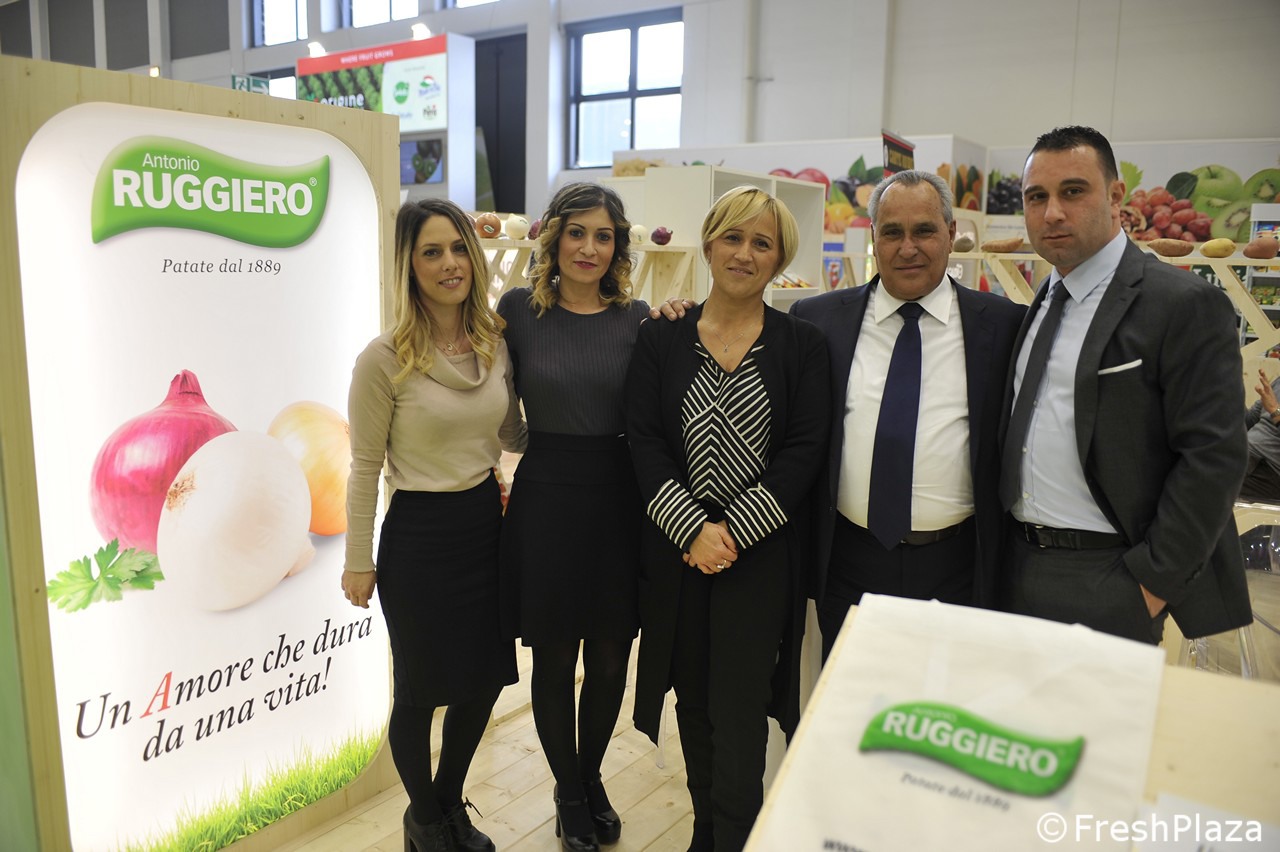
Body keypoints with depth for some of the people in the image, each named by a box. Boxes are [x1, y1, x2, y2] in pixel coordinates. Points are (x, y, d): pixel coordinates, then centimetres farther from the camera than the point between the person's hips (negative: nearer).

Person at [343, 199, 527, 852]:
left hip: (487, 522, 6)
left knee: (485, 678, 17)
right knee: (420, 691, 11)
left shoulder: (495, 344, 2)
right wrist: (359, 561, -4)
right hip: (420, 534, -5)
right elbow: (365, 467, -8)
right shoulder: (385, 359, -14)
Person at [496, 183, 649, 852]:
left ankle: (591, 778, 40)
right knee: (554, 658, 10)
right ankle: (569, 794, 34)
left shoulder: (638, 318, 2)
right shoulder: (519, 309, -1)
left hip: (619, 500, 2)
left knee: (609, 659, 12)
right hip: (545, 499, -1)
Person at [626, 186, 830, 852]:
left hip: (762, 551, -2)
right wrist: (695, 527, -13)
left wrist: (734, 529, -13)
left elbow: (805, 449, -6)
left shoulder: (802, 344, 0)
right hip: (677, 547, 2)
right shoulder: (661, 339, 2)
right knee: (694, 701, 15)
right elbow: (645, 442, -3)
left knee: (739, 710, 0)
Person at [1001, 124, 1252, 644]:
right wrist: (1006, 552, 11)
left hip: (1107, 582, -7)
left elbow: (1214, 457, -16)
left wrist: (1154, 583, -16)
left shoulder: (1185, 305, -12)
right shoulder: (1042, 304, 11)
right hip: (1020, 563, 7)